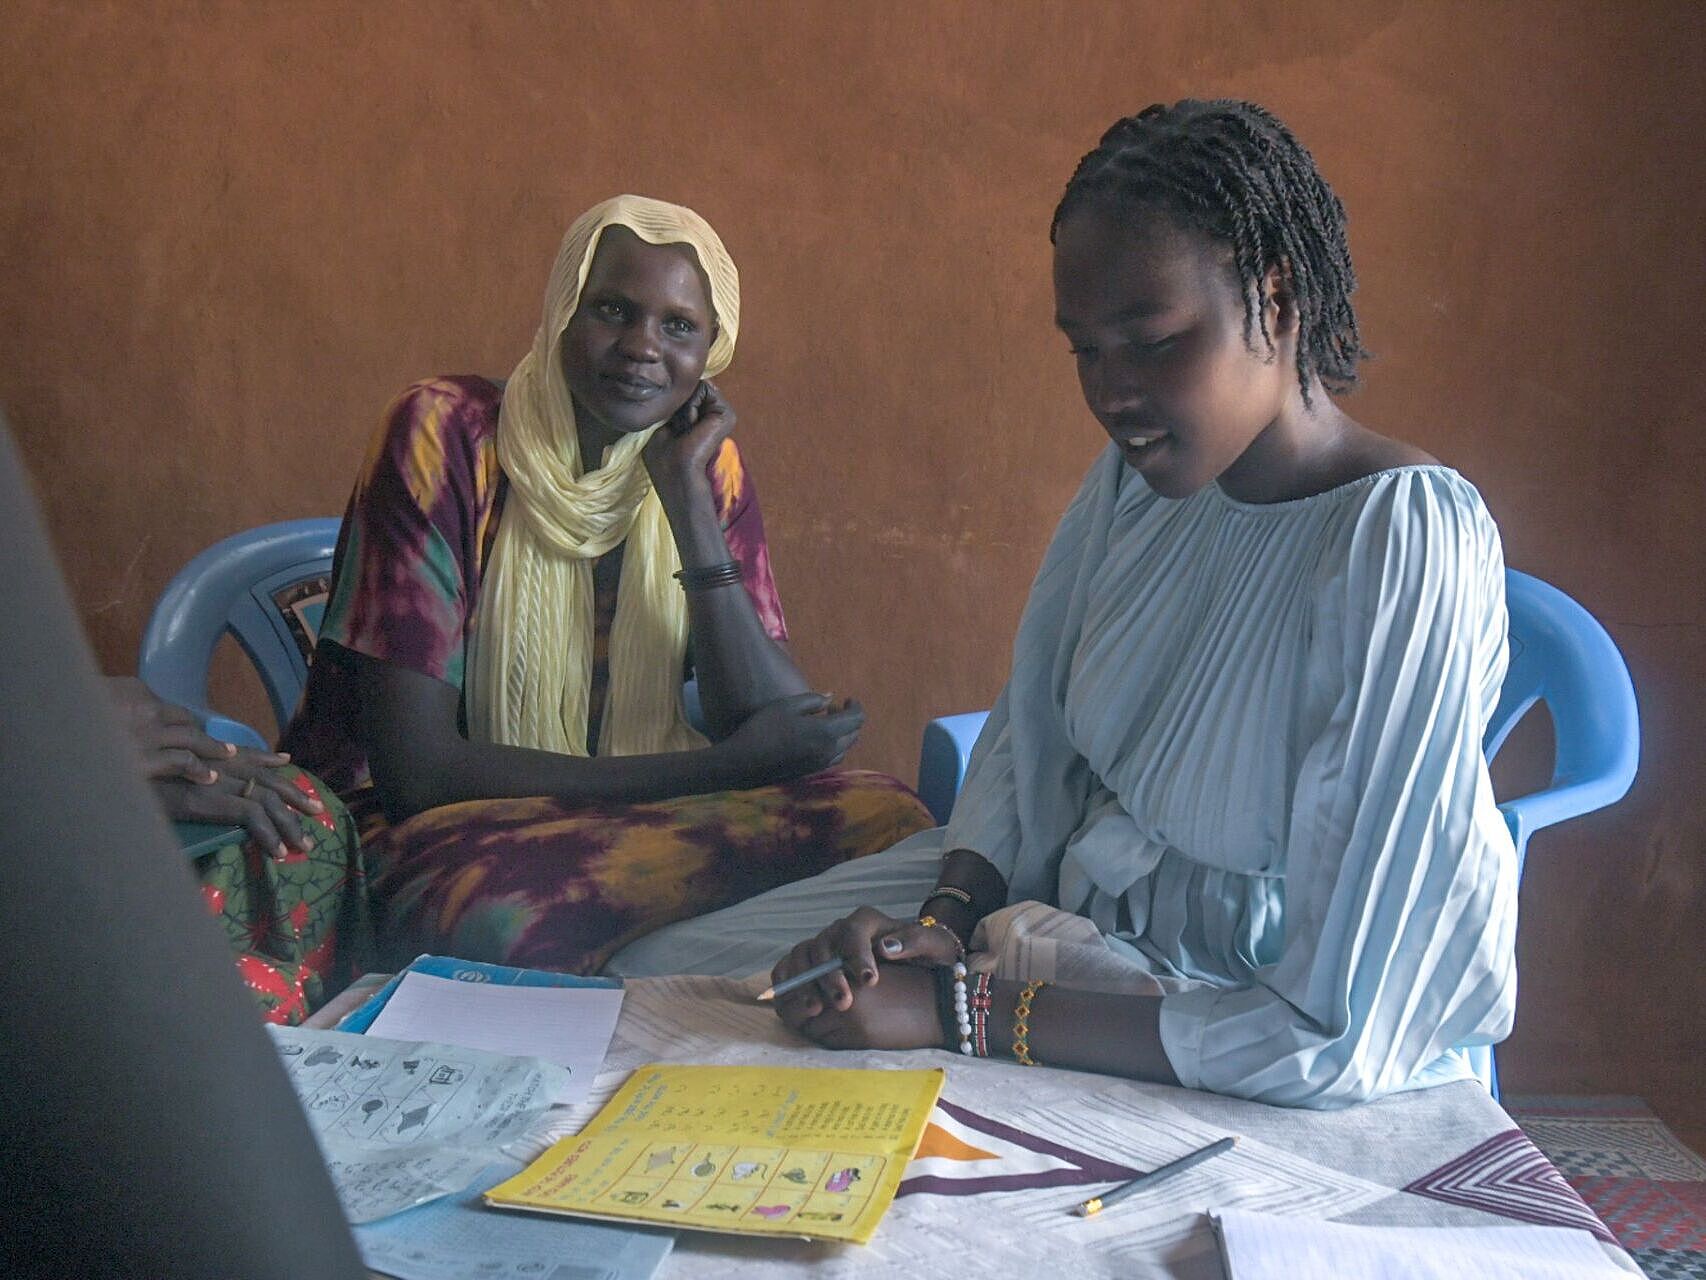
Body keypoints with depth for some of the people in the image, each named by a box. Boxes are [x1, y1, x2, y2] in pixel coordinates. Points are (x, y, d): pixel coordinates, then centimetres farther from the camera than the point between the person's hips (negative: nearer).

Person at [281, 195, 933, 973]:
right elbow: (415, 770, -17)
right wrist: (714, 769, -20)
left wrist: (686, 493, -13)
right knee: (505, 919, -39)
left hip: (628, 820, 5)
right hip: (428, 833, -4)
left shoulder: (710, 465, 4)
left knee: (885, 818, -20)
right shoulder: (445, 435, -11)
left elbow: (778, 723, -6)